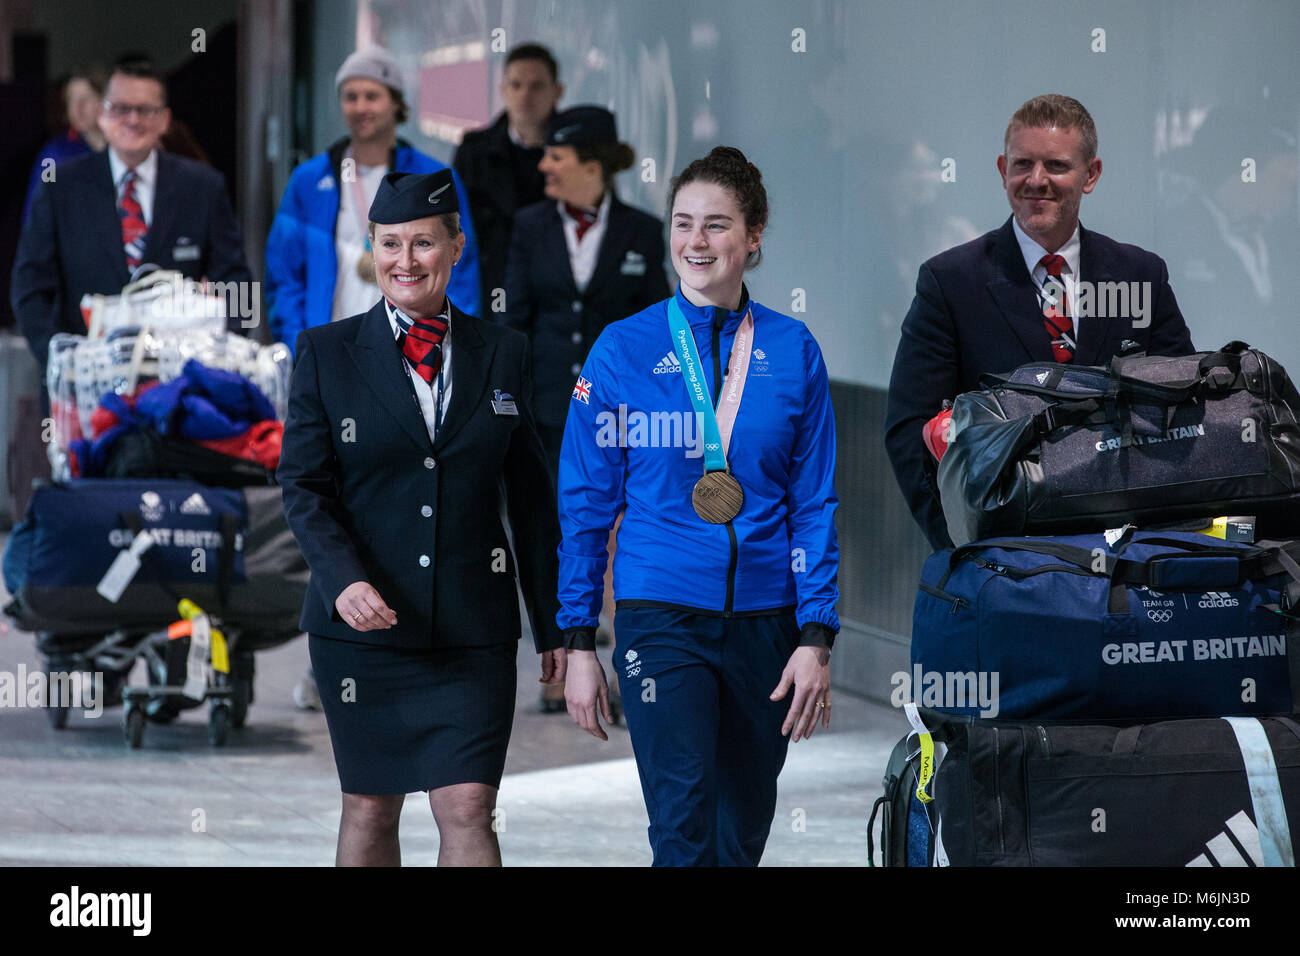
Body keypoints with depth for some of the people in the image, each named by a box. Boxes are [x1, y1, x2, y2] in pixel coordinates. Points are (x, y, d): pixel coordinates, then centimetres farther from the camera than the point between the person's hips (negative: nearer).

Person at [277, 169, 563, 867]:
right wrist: (344, 581, -19)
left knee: (468, 809, -8)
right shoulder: (325, 353, 3)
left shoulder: (502, 354, 7)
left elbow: (531, 498, 10)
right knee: (369, 809, 8)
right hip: (360, 621, 0)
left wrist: (554, 626, 10)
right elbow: (303, 485, -2)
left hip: (473, 627, 0)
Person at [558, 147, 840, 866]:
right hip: (661, 614, -2)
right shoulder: (623, 350, 0)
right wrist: (578, 644, 1)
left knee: (742, 833, 12)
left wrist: (815, 637, -3)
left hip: (764, 618, 2)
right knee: (683, 828, -15)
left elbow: (814, 502, 5)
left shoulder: (792, 351, 4)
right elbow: (585, 502, 4)